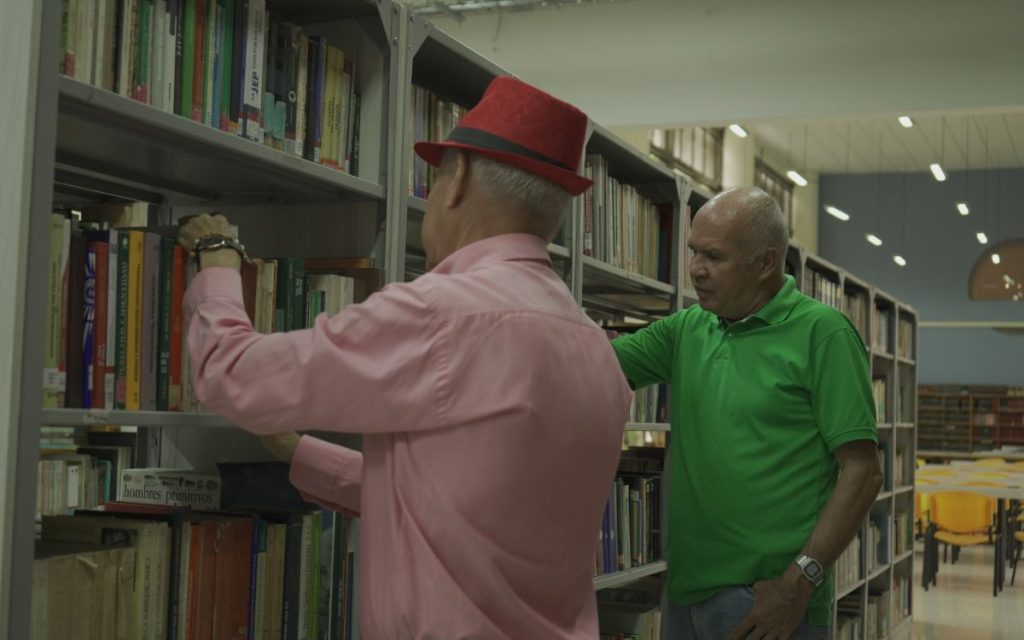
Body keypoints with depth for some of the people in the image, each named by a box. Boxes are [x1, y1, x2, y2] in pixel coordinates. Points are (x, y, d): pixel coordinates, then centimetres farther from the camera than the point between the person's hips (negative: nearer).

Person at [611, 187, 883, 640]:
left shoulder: (822, 332, -8)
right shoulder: (686, 330, 10)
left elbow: (862, 472, -12)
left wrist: (798, 584, -16)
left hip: (768, 599, -5)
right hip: (684, 592, 6)